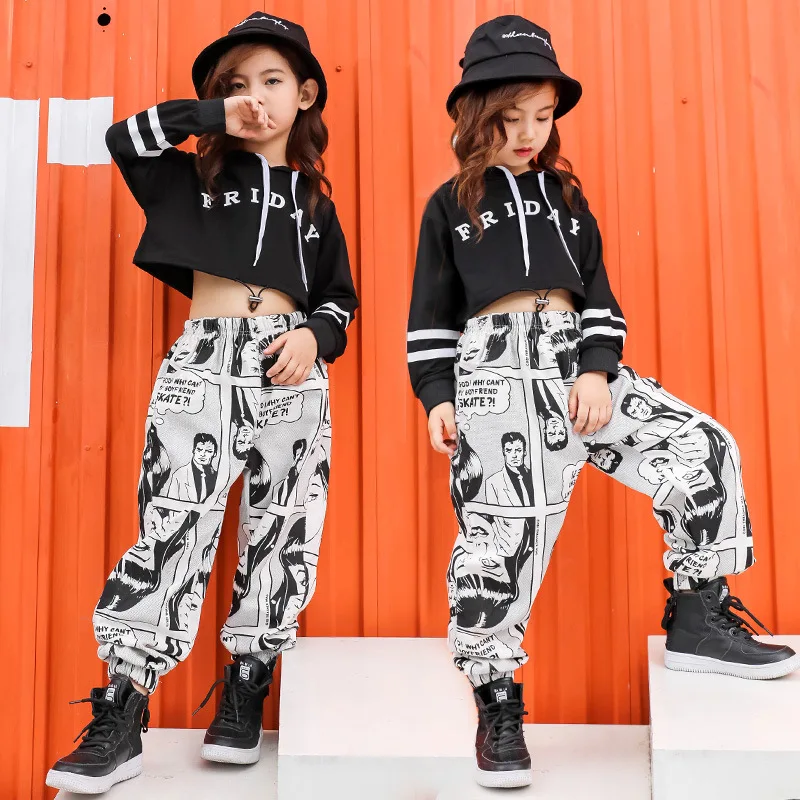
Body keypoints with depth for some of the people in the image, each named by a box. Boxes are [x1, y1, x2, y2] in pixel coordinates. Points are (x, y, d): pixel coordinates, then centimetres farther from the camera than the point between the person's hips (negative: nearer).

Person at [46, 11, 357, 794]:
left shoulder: (314, 199, 18)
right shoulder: (194, 178, 15)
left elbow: (340, 297, 17)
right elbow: (124, 137, 1)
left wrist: (315, 335, -4)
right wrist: (215, 118, 0)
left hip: (288, 366, 2)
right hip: (203, 359, -1)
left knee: (281, 533, 0)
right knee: (171, 528, -10)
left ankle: (244, 698, 16)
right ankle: (118, 723, -4)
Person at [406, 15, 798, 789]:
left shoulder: (565, 195, 18)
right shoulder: (451, 204, 9)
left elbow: (598, 294, 13)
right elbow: (431, 314, 8)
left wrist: (598, 370, -3)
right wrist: (436, 397, -3)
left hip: (575, 359, 5)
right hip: (495, 369, -4)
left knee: (703, 449, -6)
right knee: (503, 531, -9)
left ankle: (696, 620, 8)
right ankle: (497, 705, 9)